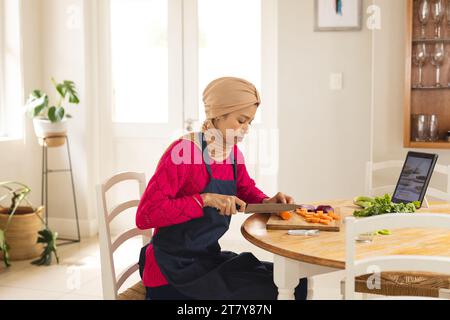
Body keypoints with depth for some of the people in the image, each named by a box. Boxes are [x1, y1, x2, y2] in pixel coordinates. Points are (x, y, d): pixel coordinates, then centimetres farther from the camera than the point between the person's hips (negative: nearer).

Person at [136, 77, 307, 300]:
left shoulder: (233, 153, 4)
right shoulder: (183, 151, -18)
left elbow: (246, 189, 24)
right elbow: (145, 215, -22)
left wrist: (267, 202, 1)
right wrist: (206, 199, -27)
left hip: (209, 257, 8)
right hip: (173, 269, -7)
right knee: (267, 291, -14)